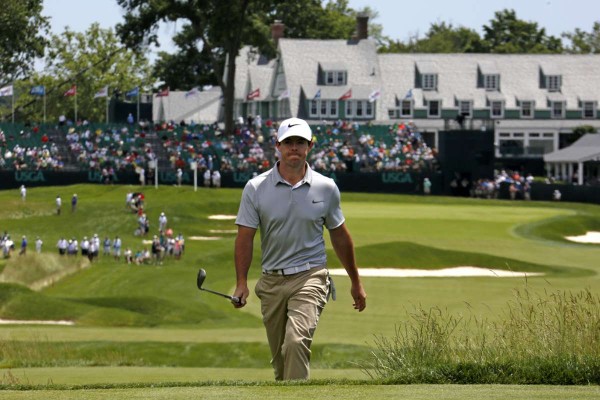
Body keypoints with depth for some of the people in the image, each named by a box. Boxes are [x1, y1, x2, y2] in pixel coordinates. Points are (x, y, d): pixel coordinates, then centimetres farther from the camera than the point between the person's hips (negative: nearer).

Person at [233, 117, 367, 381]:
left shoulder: (326, 188, 2)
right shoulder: (256, 188, 0)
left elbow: (340, 236, 13)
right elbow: (245, 237, 0)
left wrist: (356, 282, 19)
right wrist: (241, 282, -10)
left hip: (309, 277, -2)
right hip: (272, 281, 2)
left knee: (297, 341, -24)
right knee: (279, 355, 7)